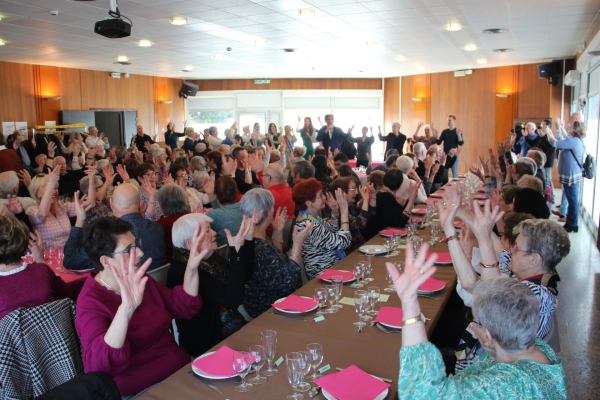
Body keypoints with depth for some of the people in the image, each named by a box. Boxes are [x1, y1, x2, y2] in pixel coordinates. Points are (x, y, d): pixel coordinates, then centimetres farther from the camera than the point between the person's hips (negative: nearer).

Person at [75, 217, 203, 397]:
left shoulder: (140, 279, 5)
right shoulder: (91, 301, -16)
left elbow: (185, 307, 9)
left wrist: (192, 268, -5)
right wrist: (126, 309, -44)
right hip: (142, 391, -6)